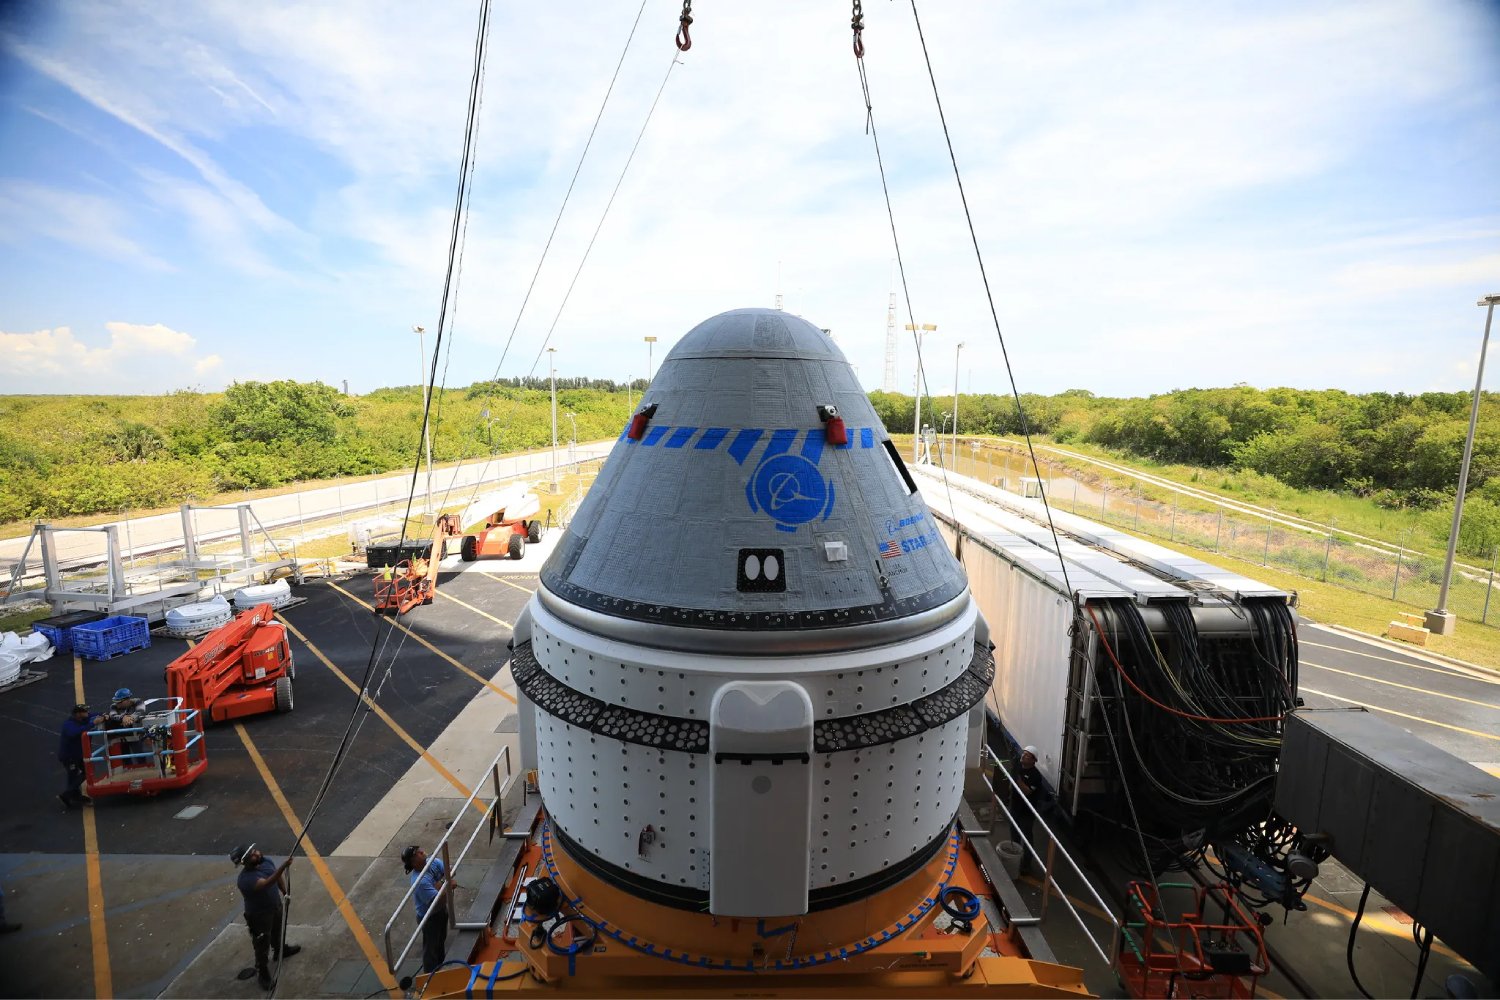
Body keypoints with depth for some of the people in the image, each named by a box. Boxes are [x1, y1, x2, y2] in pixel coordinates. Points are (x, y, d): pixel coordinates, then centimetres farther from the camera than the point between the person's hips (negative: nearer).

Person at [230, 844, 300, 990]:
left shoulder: (266, 861, -13)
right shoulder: (246, 879, -36)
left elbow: (278, 876, 4)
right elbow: (266, 884, -52)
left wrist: (285, 891, 1)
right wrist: (282, 867, -62)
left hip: (276, 906, 7)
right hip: (259, 915, -7)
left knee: (277, 931, 31)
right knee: (262, 946, 8)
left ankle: (280, 951, 56)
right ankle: (262, 974, 28)